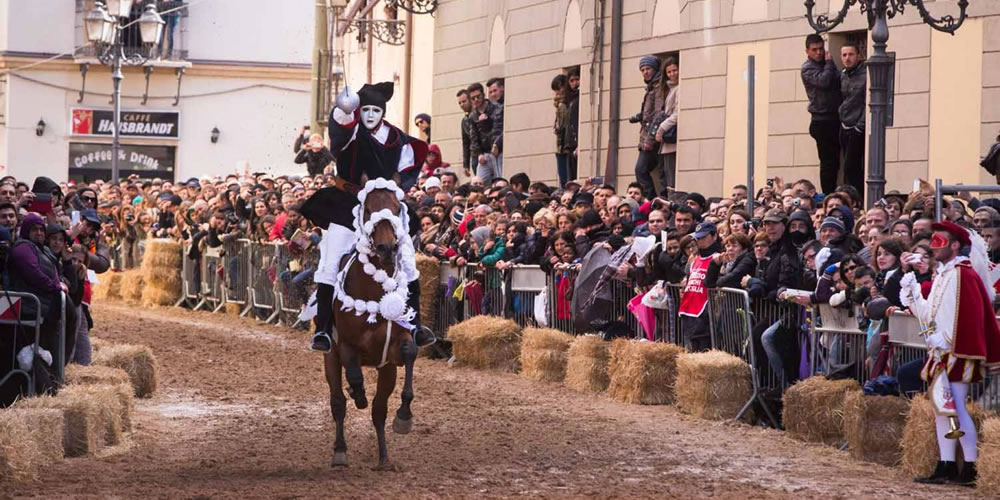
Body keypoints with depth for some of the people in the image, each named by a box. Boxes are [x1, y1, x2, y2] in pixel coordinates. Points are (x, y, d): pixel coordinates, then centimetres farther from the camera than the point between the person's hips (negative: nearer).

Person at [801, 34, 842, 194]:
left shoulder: (827, 64, 18)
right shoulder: (807, 68, -3)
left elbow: (838, 85, 23)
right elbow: (823, 81, -20)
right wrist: (829, 63, -8)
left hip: (835, 119, 7)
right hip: (822, 121, -7)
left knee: (834, 162, 7)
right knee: (828, 162, -8)